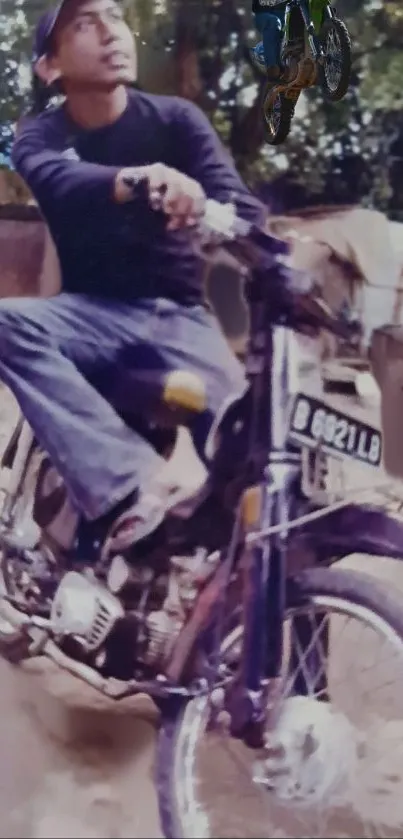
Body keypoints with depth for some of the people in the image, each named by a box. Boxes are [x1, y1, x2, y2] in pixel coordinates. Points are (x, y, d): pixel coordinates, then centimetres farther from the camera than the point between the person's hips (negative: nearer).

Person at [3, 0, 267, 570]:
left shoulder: (175, 118, 2)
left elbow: (234, 197, -15)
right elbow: (54, 179, -25)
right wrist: (136, 180, -49)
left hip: (176, 315, 0)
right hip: (94, 313, 1)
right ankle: (131, 482, -41)